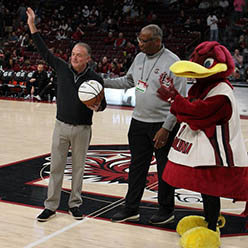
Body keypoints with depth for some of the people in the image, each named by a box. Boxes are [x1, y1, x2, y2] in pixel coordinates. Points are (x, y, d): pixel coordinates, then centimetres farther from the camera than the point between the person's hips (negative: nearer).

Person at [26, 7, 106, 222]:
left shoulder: (95, 79, -6)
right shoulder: (62, 68, 0)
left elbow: (103, 103, 4)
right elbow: (44, 51, 3)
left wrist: (97, 107, -21)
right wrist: (32, 26, 0)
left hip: (82, 129, -1)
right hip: (61, 126, 2)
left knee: (78, 167, 9)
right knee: (56, 167, 5)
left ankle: (75, 204, 23)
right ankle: (51, 206, 14)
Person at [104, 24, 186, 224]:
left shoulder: (172, 63, -15)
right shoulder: (140, 58, 7)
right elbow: (128, 80, 23)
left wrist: (166, 129, -18)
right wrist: (103, 82, 12)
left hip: (163, 124, -6)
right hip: (139, 122, 7)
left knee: (165, 169, 6)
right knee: (137, 166, 12)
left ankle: (167, 210, 23)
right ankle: (131, 209, 24)